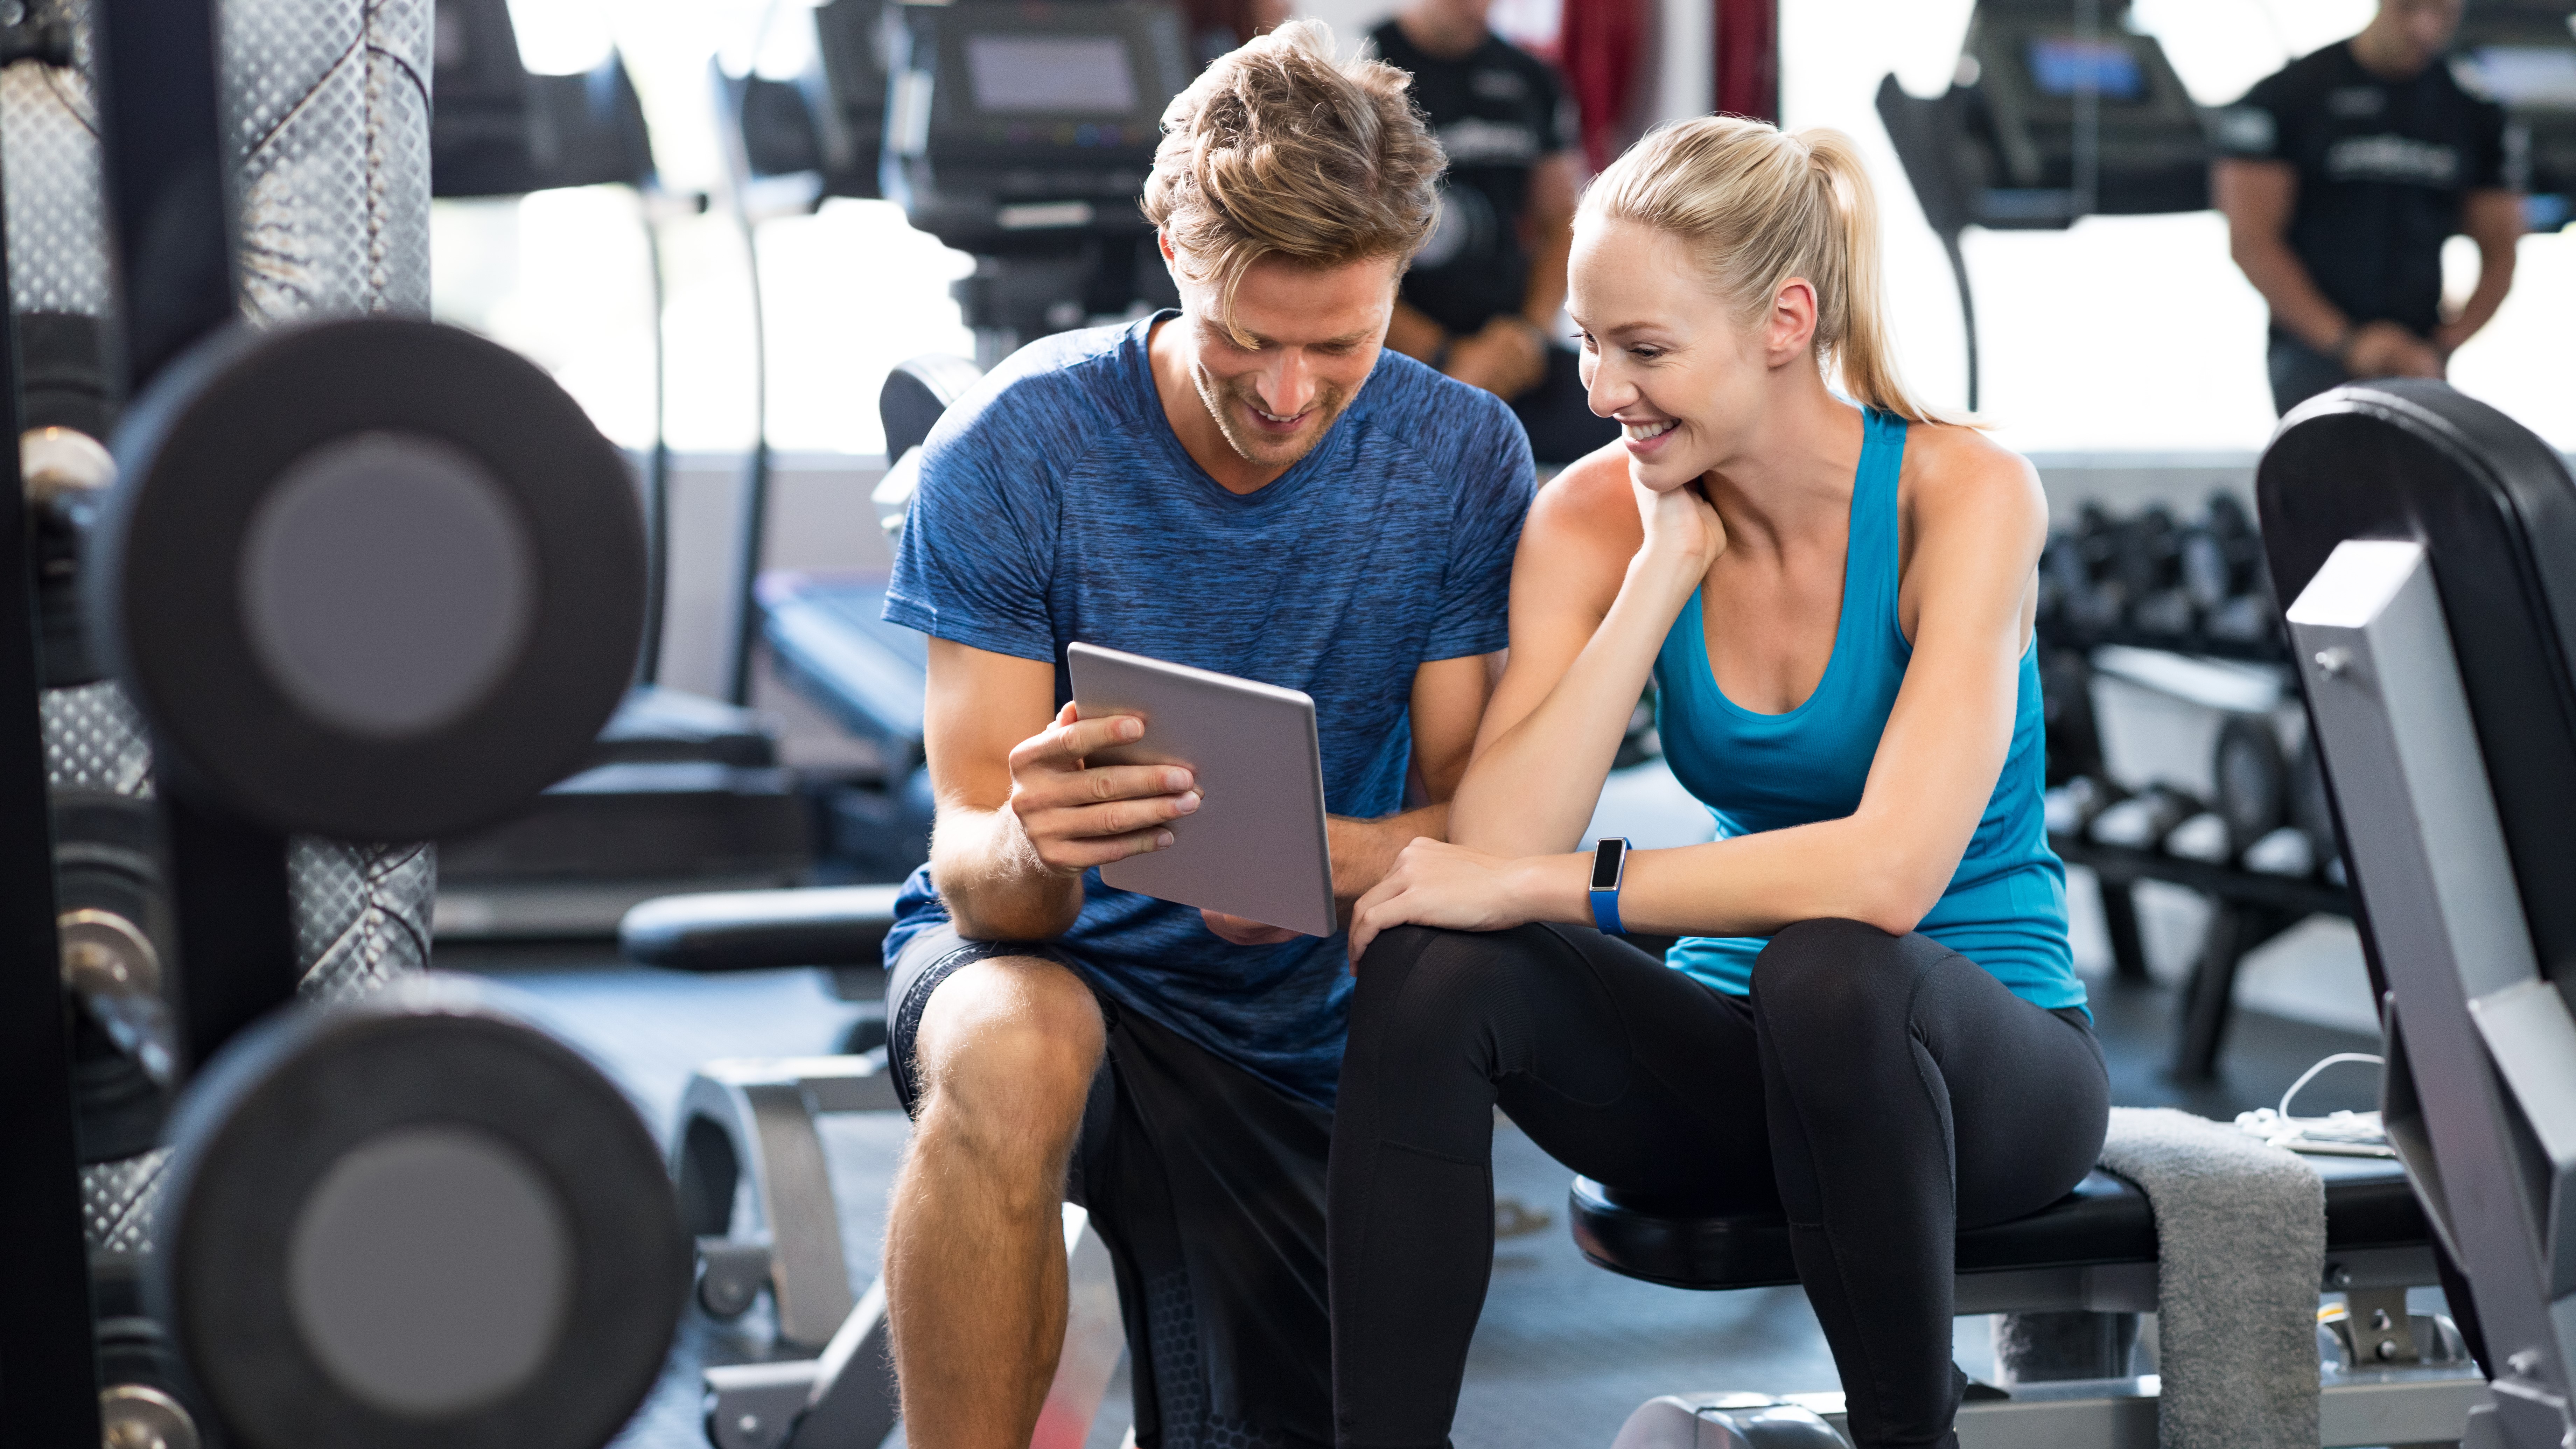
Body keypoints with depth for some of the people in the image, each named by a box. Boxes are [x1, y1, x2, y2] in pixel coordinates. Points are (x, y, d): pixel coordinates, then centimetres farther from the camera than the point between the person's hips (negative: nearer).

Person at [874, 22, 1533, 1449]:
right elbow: (978, 876, -17)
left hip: (1304, 1034, 3)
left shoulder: (1462, 459, -9)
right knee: (1016, 1054, -38)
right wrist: (1028, 845, -44)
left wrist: (1348, 858, -33)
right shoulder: (1017, 447, -17)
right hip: (1042, 957, -3)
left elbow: (1474, 816, -8)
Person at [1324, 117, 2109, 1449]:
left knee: (1829, 965, -37)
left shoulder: (1960, 492, -15)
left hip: (1982, 1060, -3)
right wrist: (1662, 573, -18)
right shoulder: (1597, 518, -4)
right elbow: (1496, 846, -17)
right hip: (1743, 1058, 3)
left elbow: (1891, 871, -28)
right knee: (1434, 964, -24)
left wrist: (1554, 886, -28)